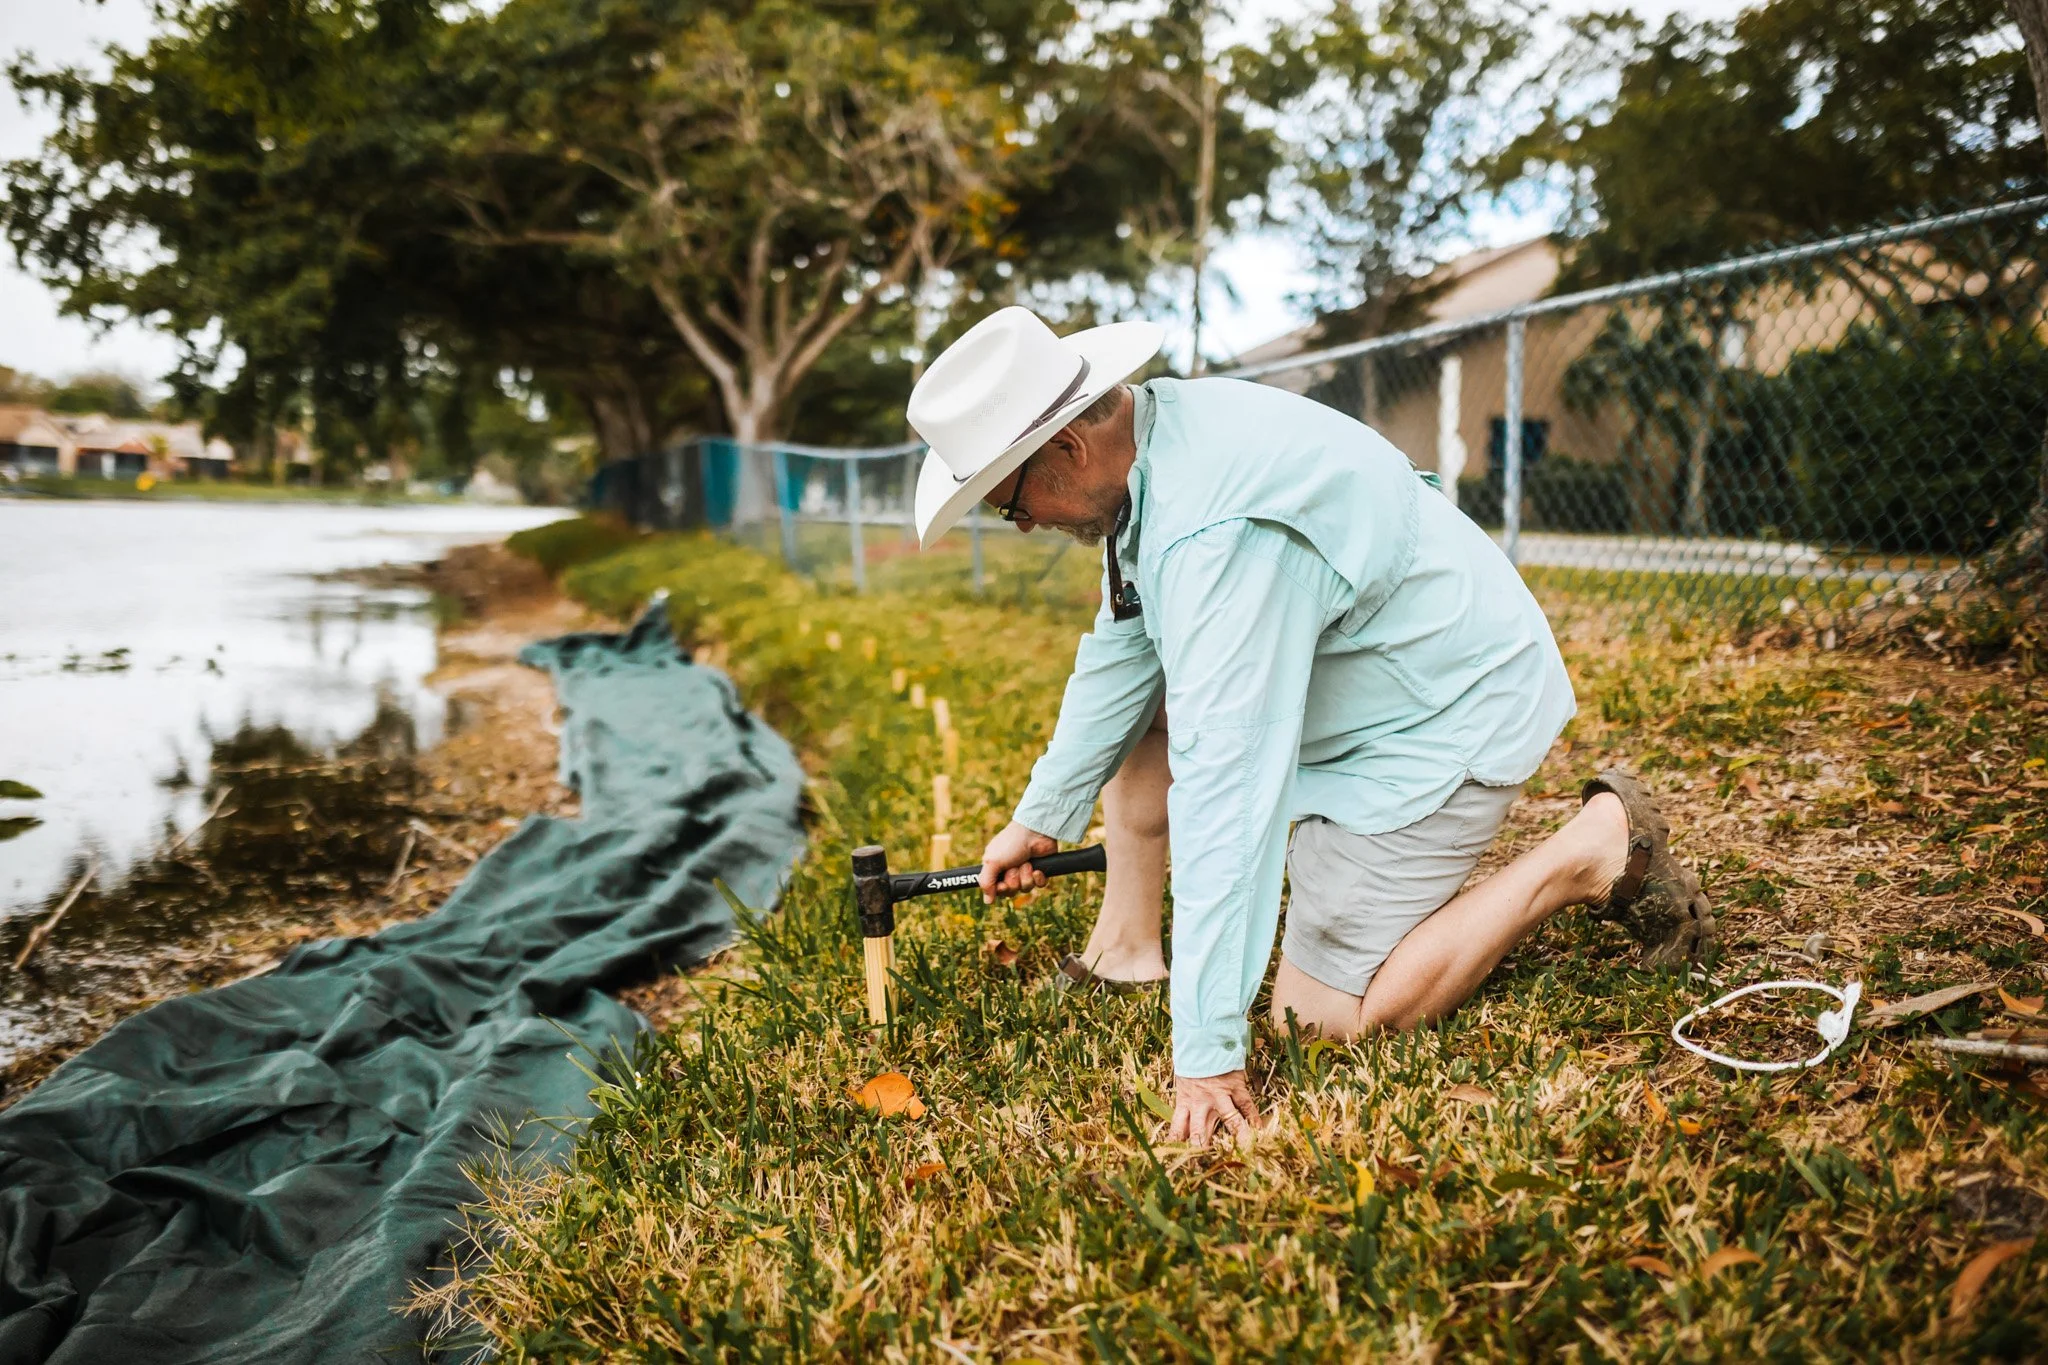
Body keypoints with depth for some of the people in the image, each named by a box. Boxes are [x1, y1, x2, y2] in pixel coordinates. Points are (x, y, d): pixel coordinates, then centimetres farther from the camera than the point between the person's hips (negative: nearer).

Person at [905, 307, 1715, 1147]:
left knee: (1323, 1017, -7)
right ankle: (1127, 951, 15)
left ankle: (1592, 852, 0)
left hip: (1445, 722, -9)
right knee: (1125, 697, 7)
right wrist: (1042, 816, 14)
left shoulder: (1218, 532, -34)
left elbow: (1224, 791, -37)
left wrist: (1209, 1053, -34)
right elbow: (1122, 649, 9)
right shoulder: (1152, 442, -4)